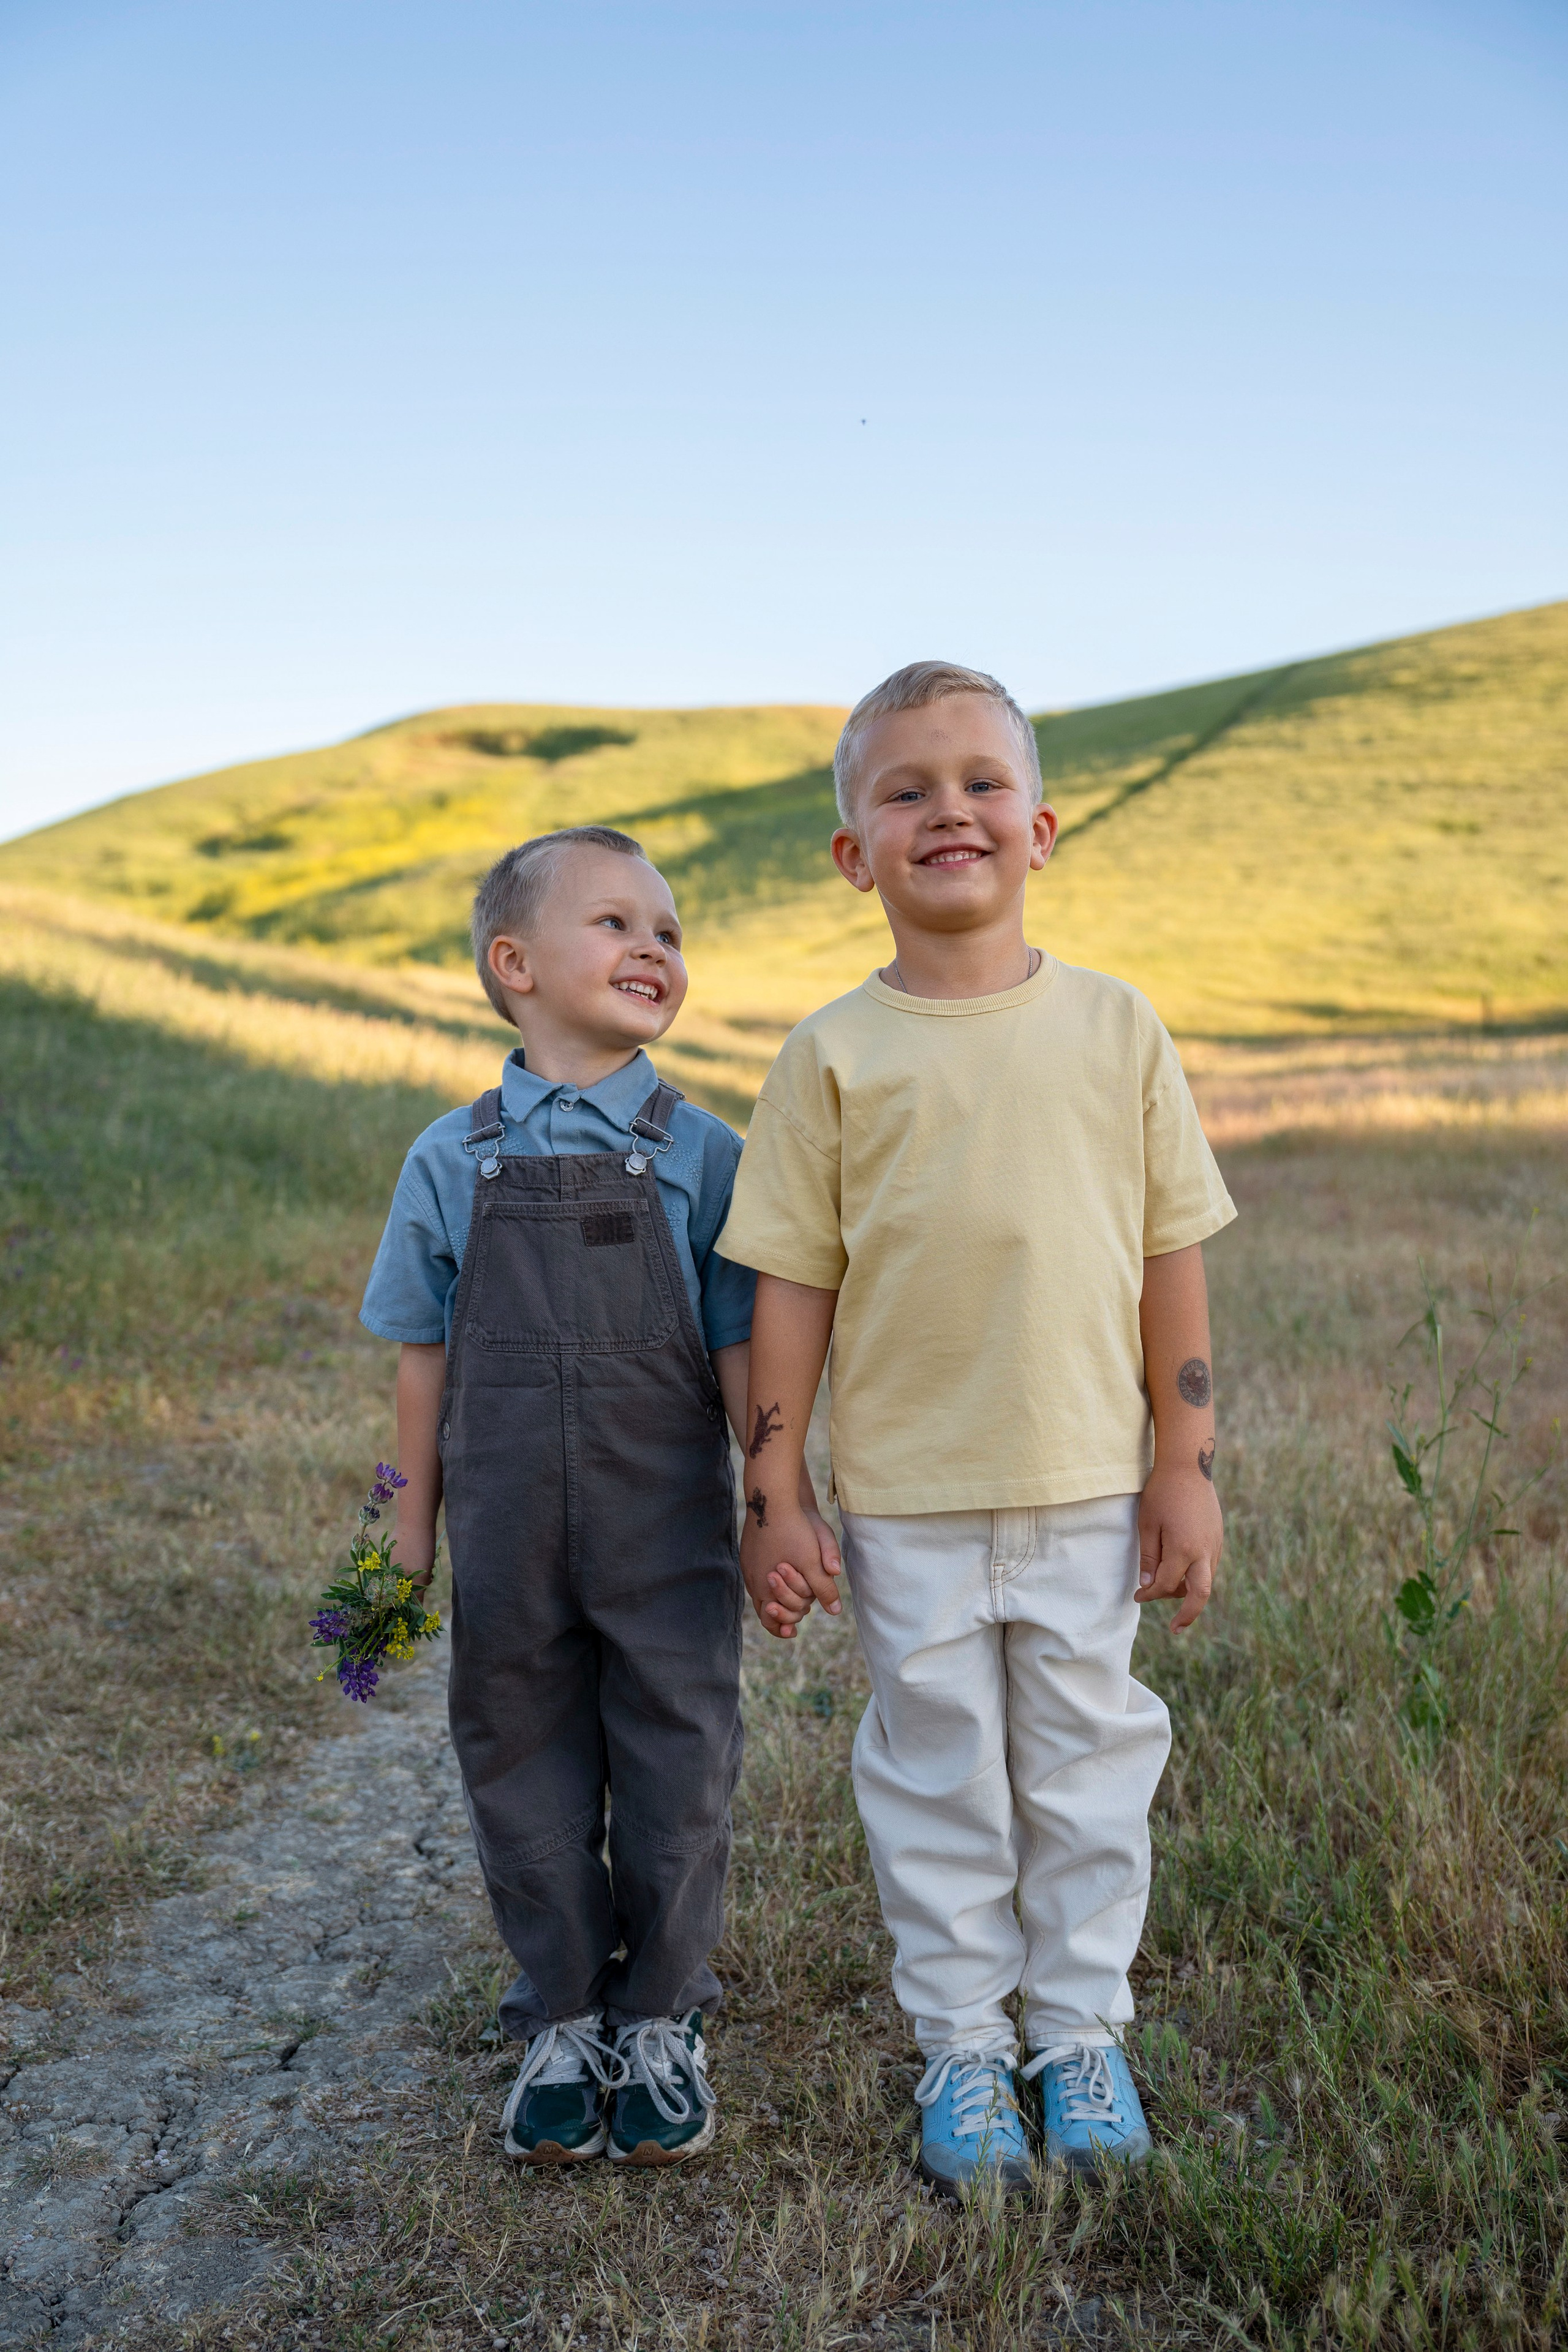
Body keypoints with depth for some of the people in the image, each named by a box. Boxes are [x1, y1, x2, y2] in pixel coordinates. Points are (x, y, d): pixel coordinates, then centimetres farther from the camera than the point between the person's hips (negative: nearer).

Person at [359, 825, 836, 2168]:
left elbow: (741, 1353, -2)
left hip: (667, 1536, -1)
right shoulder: (452, 1164, 0)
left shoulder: (701, 1157, -3)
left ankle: (663, 2019, 30)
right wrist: (410, 1548, 7)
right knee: (527, 1773, 12)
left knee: (678, 1771, 8)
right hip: (508, 1540, 1)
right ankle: (564, 2019, 33)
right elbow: (425, 1364, 5)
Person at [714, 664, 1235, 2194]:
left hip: (1090, 1490, 1)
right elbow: (789, 1284, -2)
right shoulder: (833, 1056, -4)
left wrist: (1185, 1469, 1)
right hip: (906, 1501, -1)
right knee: (937, 1778, 12)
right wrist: (770, 1497, -3)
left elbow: (1171, 1256, 2)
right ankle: (962, 2048, 31)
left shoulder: (1114, 1028, 0)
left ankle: (1082, 2032, 35)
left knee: (1088, 1764, 14)